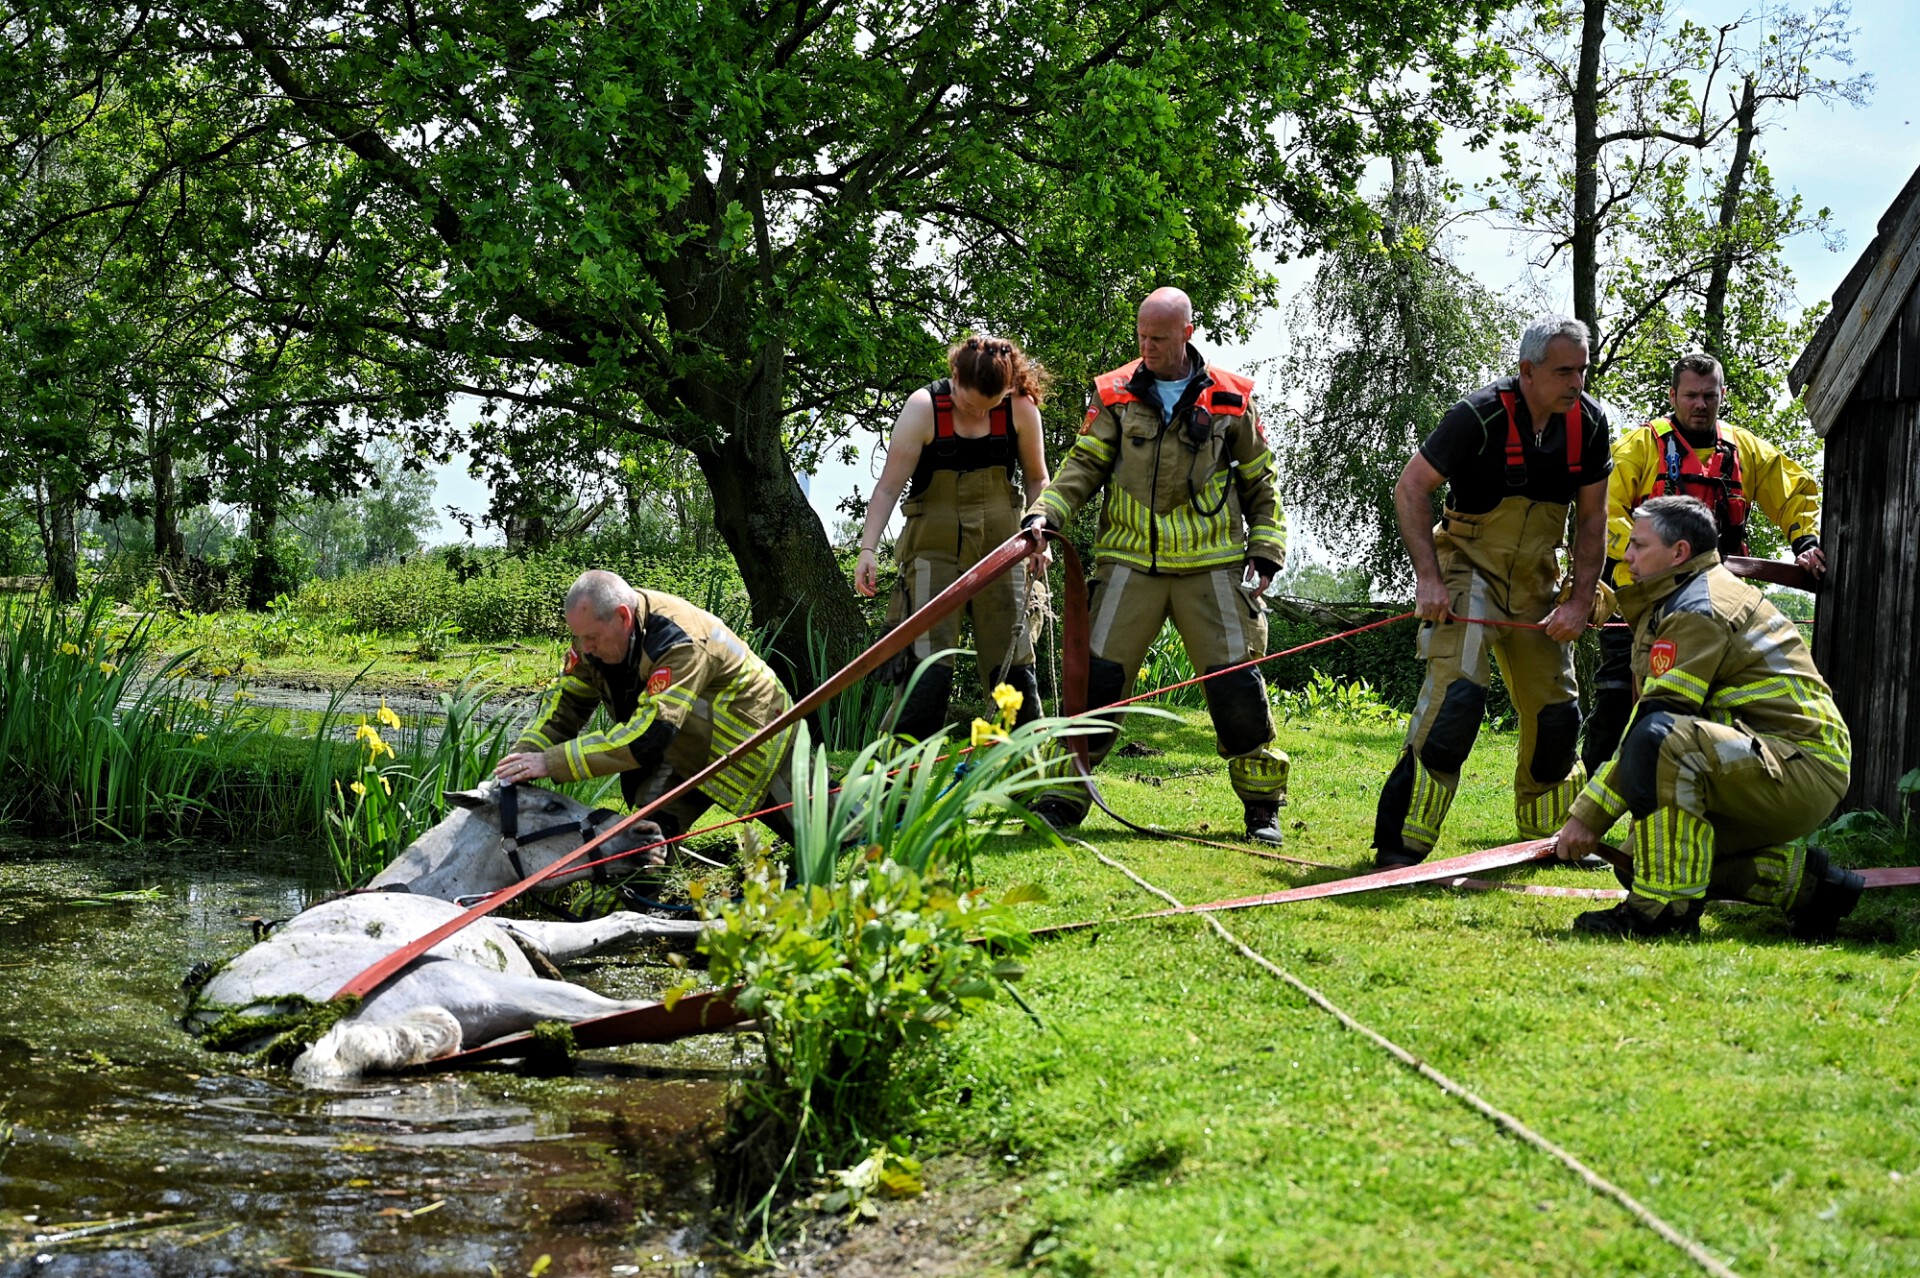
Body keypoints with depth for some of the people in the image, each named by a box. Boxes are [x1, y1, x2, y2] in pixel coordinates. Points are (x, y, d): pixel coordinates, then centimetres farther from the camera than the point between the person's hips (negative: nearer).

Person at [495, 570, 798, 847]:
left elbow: (647, 735, -44)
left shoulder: (680, 644, -40)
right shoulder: (597, 627, -16)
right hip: (691, 750, 6)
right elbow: (566, 701, -9)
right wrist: (523, 758, -26)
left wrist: (551, 762, -46)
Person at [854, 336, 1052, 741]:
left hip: (1000, 548, 3)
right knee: (928, 663, -12)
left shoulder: (1021, 408, -5)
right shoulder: (924, 408, -13)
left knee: (1013, 661, 5)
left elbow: (1036, 479, 9)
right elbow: (888, 486, -14)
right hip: (933, 550, -2)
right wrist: (867, 548, -23)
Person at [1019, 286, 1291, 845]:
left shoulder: (1230, 400, 5)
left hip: (1212, 567, 0)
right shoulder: (1115, 395, 6)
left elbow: (1258, 484, 13)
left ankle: (1262, 805, 12)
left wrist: (1265, 555, 5)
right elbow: (1084, 465, 1)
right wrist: (1045, 514, -16)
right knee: (1096, 677, -4)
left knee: (1237, 684, -4)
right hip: (1131, 562, 1)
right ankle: (1063, 799, 7)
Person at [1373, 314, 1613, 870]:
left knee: (1557, 711, 7)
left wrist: (1580, 600, -3)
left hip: (1536, 582, 6)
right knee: (1457, 693, -23)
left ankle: (1550, 835, 29)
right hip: (1469, 568, -6)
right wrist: (1428, 579, -22)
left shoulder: (1588, 420, -4)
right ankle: (1400, 845, -20)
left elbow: (1591, 517, 4)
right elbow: (1411, 488, -16)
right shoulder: (1481, 414, -21)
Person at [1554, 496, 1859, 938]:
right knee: (1643, 855, 11)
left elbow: (1655, 723, -20)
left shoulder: (1699, 611, -12)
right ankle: (1805, 882, 15)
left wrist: (1588, 815, -18)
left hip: (1803, 767, -11)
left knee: (1662, 741, -32)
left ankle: (1666, 905, -26)